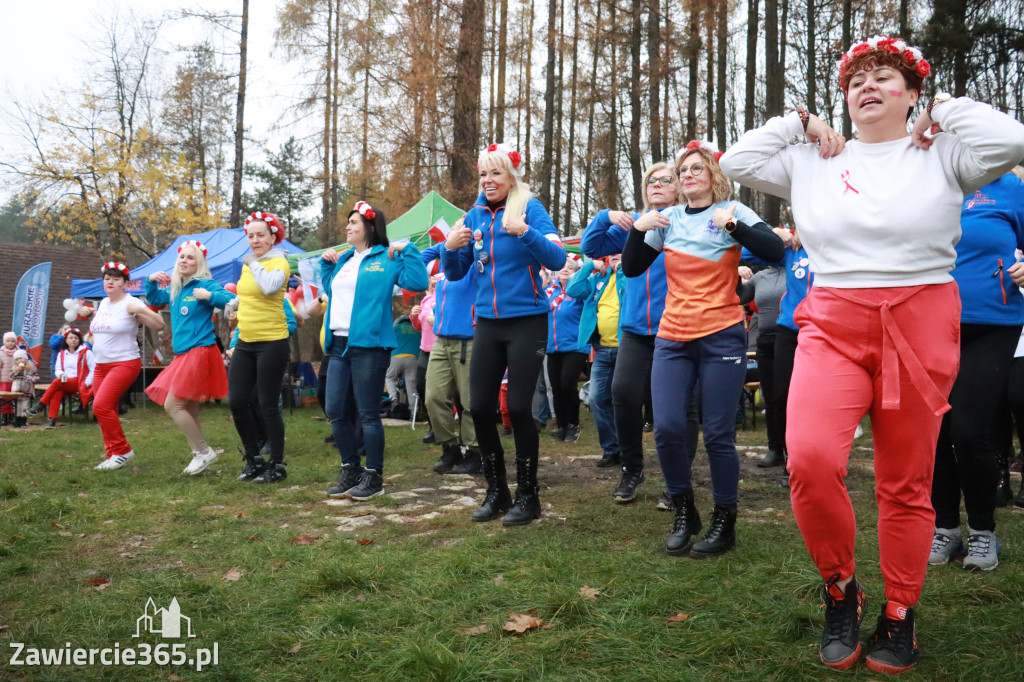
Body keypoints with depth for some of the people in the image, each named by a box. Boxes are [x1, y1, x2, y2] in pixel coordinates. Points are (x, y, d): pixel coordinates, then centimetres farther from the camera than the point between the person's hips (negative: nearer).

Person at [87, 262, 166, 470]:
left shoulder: (130, 304, -10)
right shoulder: (102, 304, 13)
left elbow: (159, 325, -18)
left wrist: (142, 311, -29)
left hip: (125, 364, -8)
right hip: (101, 365, 8)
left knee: (101, 405, -19)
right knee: (105, 411, 5)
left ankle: (122, 451, -8)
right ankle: (113, 454, 15)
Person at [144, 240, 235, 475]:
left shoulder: (206, 284, -7)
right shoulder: (174, 289, 14)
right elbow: (154, 299, 31)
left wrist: (209, 296, -28)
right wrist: (151, 282, 14)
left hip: (200, 351, -8)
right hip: (183, 355, 8)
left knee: (172, 404, -12)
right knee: (188, 411, 9)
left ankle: (204, 452, -3)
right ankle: (199, 455, 18)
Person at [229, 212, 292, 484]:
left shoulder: (279, 262, -9)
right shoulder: (247, 264, 13)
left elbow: (270, 287, -30)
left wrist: (253, 262, -16)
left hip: (271, 343, -7)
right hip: (245, 343, 7)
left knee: (267, 405, -3)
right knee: (236, 402, 5)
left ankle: (277, 466, 12)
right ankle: (253, 460, 22)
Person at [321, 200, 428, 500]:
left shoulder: (386, 259, -3)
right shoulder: (345, 259, 19)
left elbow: (418, 282, -14)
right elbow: (331, 289, 34)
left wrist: (407, 250, -13)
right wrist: (326, 264, 24)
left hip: (369, 345, -8)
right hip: (339, 344, 8)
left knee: (368, 414, -2)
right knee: (336, 411, 8)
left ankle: (374, 476, 9)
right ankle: (350, 471, 23)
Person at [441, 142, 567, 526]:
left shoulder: (530, 208, -6)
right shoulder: (475, 215, 8)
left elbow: (557, 259, -16)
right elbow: (455, 274, 11)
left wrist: (524, 232, -30)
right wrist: (450, 248, -9)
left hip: (527, 322, -5)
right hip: (488, 323, 5)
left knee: (518, 407, -5)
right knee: (480, 407, 4)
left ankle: (527, 495, 12)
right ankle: (496, 490, 22)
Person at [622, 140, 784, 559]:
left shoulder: (732, 211, 1)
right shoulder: (668, 219, 10)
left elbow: (774, 251, -11)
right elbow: (631, 269, 9)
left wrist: (733, 225, -21)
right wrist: (638, 229, -6)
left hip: (721, 337, -3)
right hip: (673, 339, 3)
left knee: (718, 434, -2)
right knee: (667, 428, -5)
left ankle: (724, 522, 16)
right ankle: (684, 513, 16)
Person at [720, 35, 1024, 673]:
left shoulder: (941, 153, 6)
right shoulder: (814, 160, 13)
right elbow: (739, 162, 12)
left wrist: (945, 110, 4)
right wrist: (798, 123, 12)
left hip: (920, 329, 0)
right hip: (833, 325, 1)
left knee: (907, 483, 7)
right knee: (810, 459, -21)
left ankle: (900, 614, 26)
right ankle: (841, 588, 5)